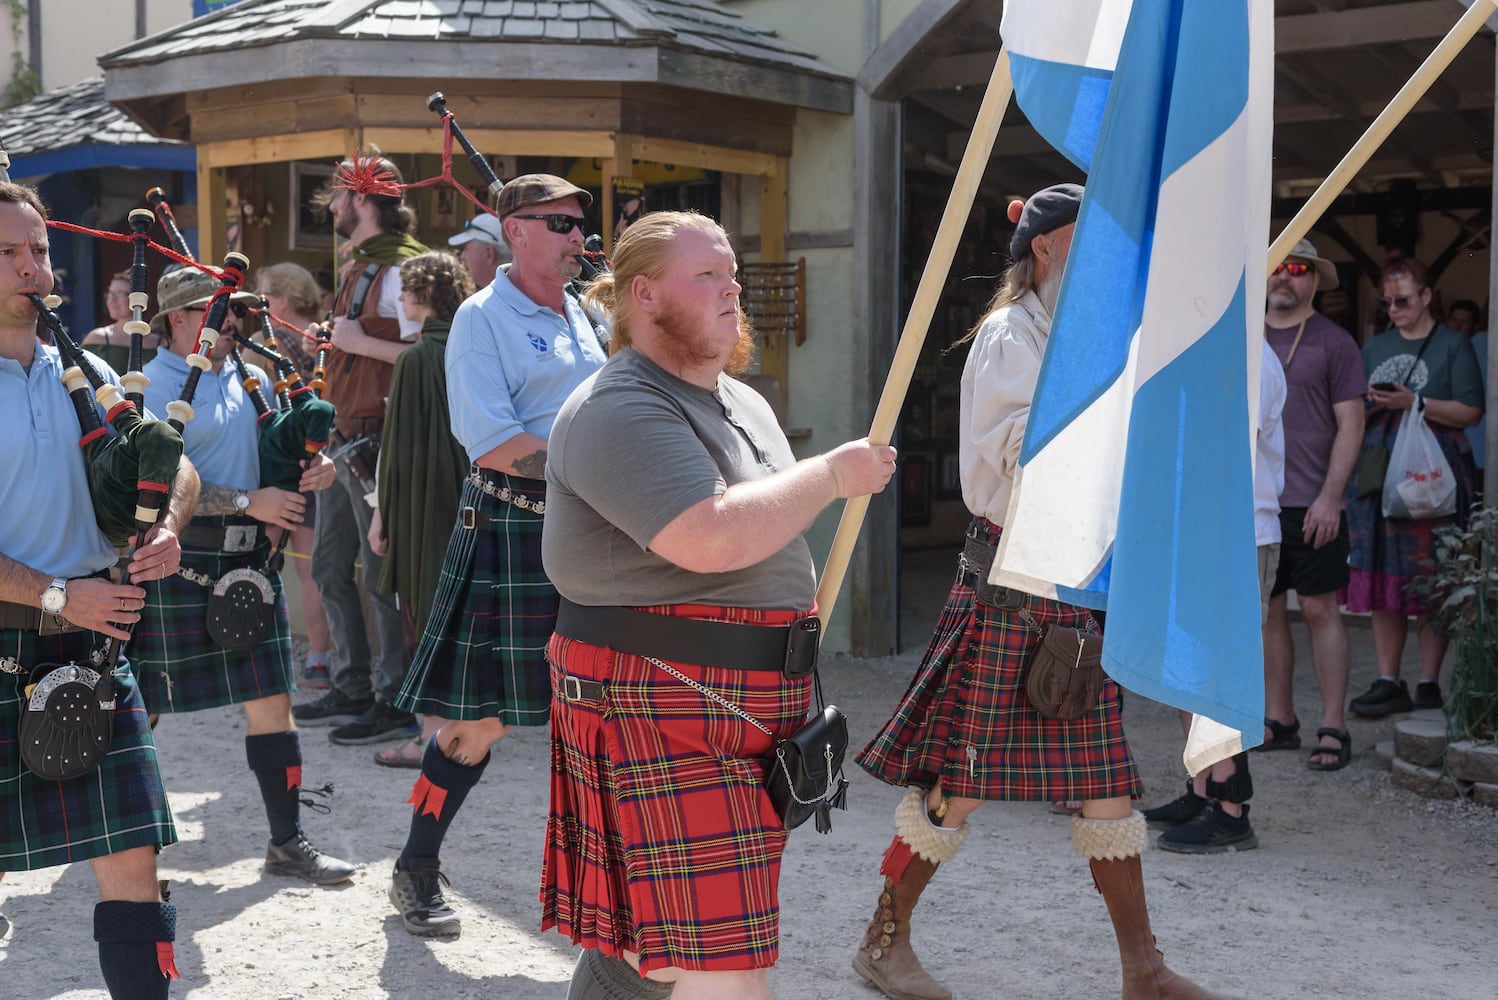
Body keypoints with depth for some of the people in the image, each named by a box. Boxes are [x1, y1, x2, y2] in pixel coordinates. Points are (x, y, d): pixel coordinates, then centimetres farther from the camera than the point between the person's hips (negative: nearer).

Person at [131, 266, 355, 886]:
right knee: (141, 702, 7)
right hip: (177, 567, -6)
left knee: (271, 700, 3)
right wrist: (247, 501, -20)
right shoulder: (151, 388, -9)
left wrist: (314, 467, -1)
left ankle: (287, 841, 10)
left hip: (248, 561, 6)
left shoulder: (246, 379, 12)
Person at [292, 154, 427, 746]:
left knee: (380, 574, -5)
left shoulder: (399, 269, -14)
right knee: (330, 567, 15)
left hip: (379, 439, -10)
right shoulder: (357, 269, 17)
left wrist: (361, 342, -20)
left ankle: (396, 702, 3)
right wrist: (329, 342, 12)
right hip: (343, 436, 10)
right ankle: (353, 689, 24)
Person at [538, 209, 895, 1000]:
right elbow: (710, 539, -29)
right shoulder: (620, 412, -16)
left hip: (740, 710, 10)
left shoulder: (743, 401, 16)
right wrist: (832, 474, -17)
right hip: (659, 713, -9)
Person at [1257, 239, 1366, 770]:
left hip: (1310, 503, -4)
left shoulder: (1333, 341, -1)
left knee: (1319, 608, -2)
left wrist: (1329, 497, -14)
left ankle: (1333, 728, 4)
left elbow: (1351, 423, -5)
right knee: (1267, 610, 8)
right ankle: (1279, 720, 18)